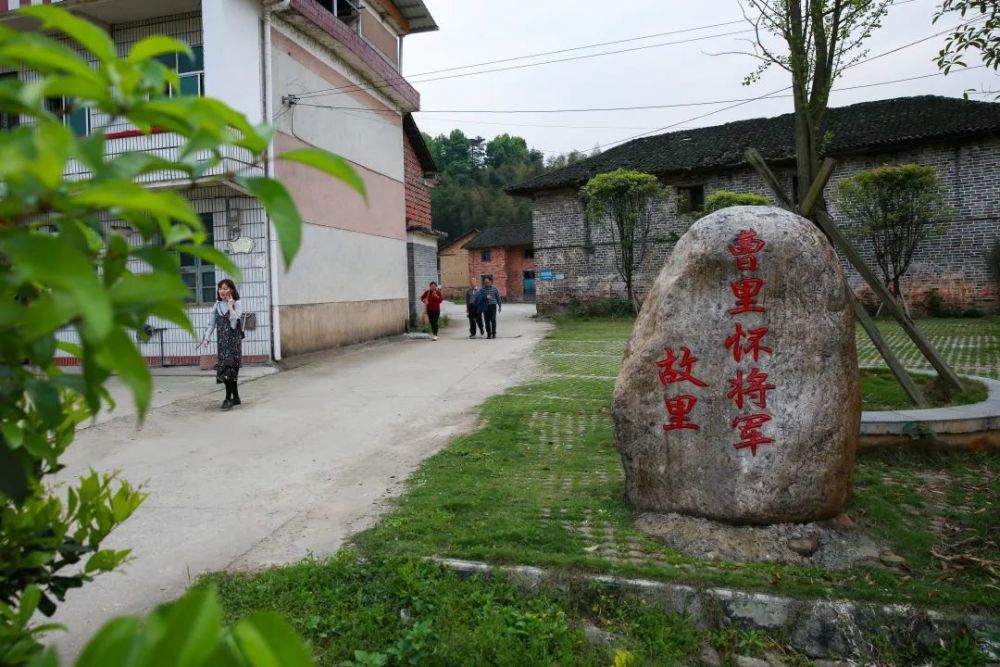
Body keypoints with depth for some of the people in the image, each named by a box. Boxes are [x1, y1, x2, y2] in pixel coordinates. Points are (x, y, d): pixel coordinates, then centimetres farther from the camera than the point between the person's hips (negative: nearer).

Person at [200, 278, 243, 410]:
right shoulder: (217, 305, 10)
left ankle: (228, 398, -7)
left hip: (234, 340, -4)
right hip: (222, 341, 5)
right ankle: (236, 397, 14)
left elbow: (234, 323, -18)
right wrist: (206, 338, -3)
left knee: (228, 368, -10)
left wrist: (230, 305, -14)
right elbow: (211, 323, 9)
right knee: (231, 369, 6)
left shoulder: (237, 304, -4)